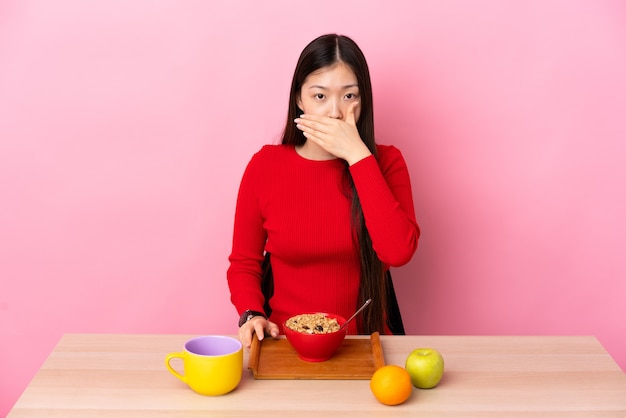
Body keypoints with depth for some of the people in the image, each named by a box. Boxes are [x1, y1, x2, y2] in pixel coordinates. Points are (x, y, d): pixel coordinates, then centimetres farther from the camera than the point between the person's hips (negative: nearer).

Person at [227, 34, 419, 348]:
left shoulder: (384, 162, 0)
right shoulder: (265, 166, 0)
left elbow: (398, 252, -17)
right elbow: (243, 263, 9)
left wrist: (357, 155, -17)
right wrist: (251, 315, -10)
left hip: (363, 341, 0)